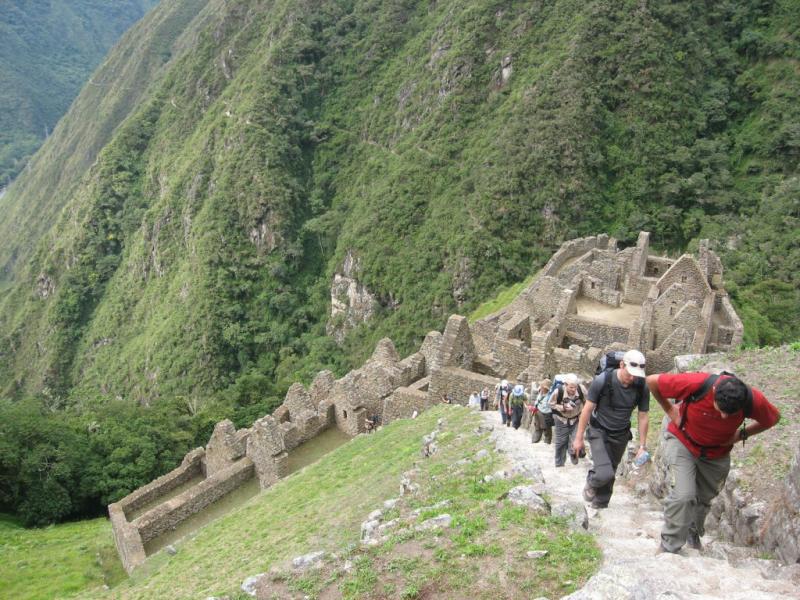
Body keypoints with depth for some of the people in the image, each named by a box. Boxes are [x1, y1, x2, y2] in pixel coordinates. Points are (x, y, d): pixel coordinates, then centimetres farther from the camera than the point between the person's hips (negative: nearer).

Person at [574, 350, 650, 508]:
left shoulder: (641, 387, -15)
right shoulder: (602, 380, -23)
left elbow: (643, 417, -2)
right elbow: (587, 409, -14)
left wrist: (642, 445, 0)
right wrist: (579, 438, -9)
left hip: (621, 435, 3)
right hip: (599, 431, -3)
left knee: (609, 474, 12)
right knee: (605, 473, -19)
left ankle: (600, 505, 35)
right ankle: (592, 482, 14)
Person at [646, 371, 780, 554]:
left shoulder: (754, 400, -28)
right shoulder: (696, 384, -37)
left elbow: (773, 418, -3)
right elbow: (652, 381, -24)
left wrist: (742, 434, -10)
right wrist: (669, 409, -15)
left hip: (717, 453, 3)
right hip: (682, 442, -3)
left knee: (704, 499, 18)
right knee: (683, 495, -18)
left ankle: (693, 534, 48)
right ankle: (668, 549, -1)